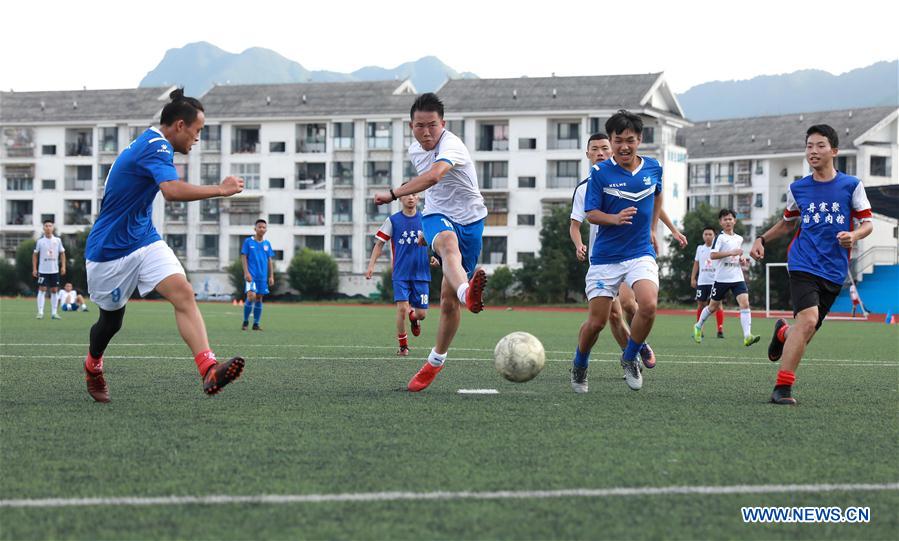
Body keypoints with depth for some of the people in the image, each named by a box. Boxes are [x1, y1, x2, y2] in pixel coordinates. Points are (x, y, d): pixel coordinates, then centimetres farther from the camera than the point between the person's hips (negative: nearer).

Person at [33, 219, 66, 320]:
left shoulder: (58, 240, 3)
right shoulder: (40, 241, -1)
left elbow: (62, 254, 8)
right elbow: (35, 255, 4)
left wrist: (63, 266, 0)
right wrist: (34, 268, -1)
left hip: (55, 270, 2)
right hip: (43, 270, -2)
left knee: (54, 290, 4)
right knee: (42, 289, -6)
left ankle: (54, 313, 9)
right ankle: (40, 312, -5)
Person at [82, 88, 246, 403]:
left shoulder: (150, 143, 9)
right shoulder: (156, 146, -21)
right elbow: (173, 191, -40)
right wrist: (220, 190, -33)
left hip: (144, 240, 8)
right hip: (110, 250, -8)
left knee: (183, 293, -17)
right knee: (111, 320, 11)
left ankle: (209, 370, -34)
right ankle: (92, 367, 44)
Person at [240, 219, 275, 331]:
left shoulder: (267, 244, 10)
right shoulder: (248, 241, 0)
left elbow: (269, 261, 14)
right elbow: (243, 257, -2)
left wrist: (271, 276, 9)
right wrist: (246, 272, -12)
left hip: (262, 275, 4)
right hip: (251, 275, -4)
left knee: (259, 298, 5)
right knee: (251, 296, -17)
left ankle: (256, 324, 12)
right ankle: (245, 322, -2)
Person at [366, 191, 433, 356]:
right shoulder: (393, 220, 1)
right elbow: (379, 243, 4)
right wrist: (371, 264, -6)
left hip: (421, 274, 2)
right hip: (401, 274, -2)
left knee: (422, 314, -1)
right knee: (402, 308, -16)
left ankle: (413, 316, 38)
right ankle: (403, 346, 3)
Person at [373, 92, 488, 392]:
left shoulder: (451, 145, -22)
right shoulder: (415, 149, 3)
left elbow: (434, 176, -44)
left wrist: (392, 194, -45)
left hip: (468, 220, -3)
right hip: (437, 217, 3)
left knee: (449, 299, -2)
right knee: (448, 243, -37)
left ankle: (437, 359, 23)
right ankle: (467, 293, -72)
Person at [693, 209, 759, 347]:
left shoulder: (739, 239, 15)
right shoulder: (720, 237, -5)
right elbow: (712, 255, -18)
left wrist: (742, 259, 10)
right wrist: (731, 253, -22)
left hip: (737, 277, 4)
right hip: (722, 278, -4)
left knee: (745, 303, -15)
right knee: (714, 306, 9)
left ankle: (747, 336, -25)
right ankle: (698, 326, 36)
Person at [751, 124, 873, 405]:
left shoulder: (851, 185, 3)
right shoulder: (797, 188, 8)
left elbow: (867, 223, 5)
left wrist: (854, 235, -16)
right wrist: (762, 239, 10)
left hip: (834, 273, 1)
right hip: (803, 264, -1)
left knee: (805, 333, 6)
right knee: (808, 319, -24)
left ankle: (783, 333, 45)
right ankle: (782, 387, -18)